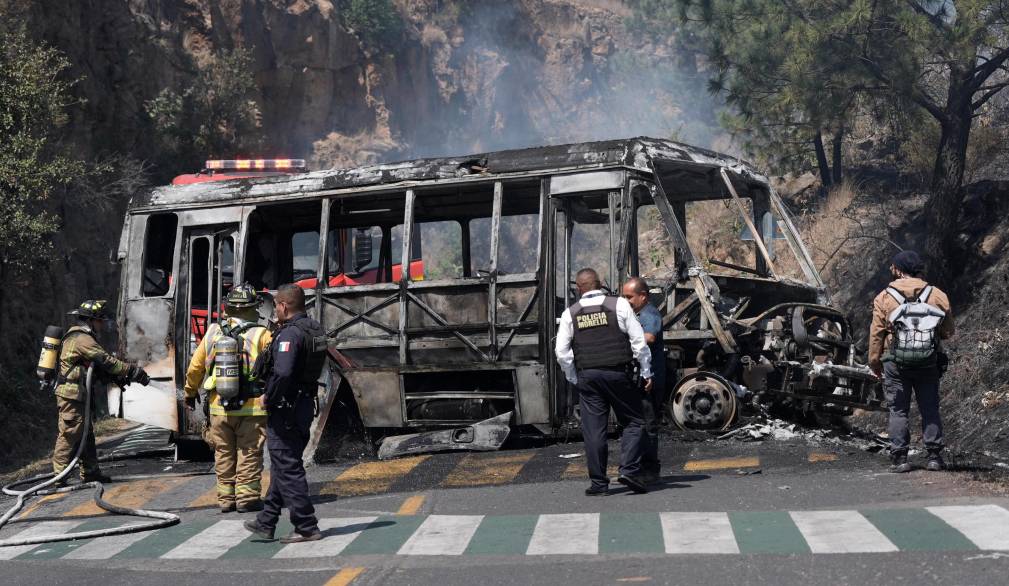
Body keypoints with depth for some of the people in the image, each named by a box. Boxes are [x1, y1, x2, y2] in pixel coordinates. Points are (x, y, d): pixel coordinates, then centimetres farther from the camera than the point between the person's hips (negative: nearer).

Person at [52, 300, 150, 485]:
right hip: (71, 395, -11)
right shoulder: (83, 339, -16)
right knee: (69, 435, -8)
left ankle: (90, 472, 19)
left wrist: (119, 377, 8)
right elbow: (106, 361, -19)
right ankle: (59, 475, -6)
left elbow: (99, 364, 19)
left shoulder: (82, 337, 18)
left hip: (77, 395, 11)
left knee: (86, 434, 14)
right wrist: (134, 372, -16)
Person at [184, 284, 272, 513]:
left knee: (224, 455, 13)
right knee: (249, 454, 4)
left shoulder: (212, 334, 3)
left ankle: (225, 498, 17)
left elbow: (194, 368, 10)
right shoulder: (261, 336, -9)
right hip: (251, 408, -3)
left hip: (218, 407, 3)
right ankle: (247, 498, 5)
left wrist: (190, 392, 25)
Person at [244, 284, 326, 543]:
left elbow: (282, 373, -31)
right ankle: (266, 522, 26)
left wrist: (270, 400, -18)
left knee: (288, 468, -2)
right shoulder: (315, 330, 11)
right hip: (306, 403, 10)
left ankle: (307, 527, 1)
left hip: (285, 408, -10)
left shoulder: (289, 334, -20)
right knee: (284, 466, 17)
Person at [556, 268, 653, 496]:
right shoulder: (620, 305, 0)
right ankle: (629, 470, -7)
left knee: (593, 429, 4)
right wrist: (646, 373, 5)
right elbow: (639, 342, -2)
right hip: (619, 374, -2)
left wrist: (574, 379, 13)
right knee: (633, 422, 8)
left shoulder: (570, 313, 5)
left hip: (587, 377, 2)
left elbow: (561, 352, 3)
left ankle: (598, 482, 6)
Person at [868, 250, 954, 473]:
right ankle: (934, 456, 9)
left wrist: (875, 362, 8)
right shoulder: (937, 296, 0)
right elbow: (948, 331, 7)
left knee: (898, 411, 4)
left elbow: (876, 334, -2)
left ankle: (900, 458, 2)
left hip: (895, 363, -1)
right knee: (930, 409, 9)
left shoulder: (884, 298, -4)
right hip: (929, 363, 1)